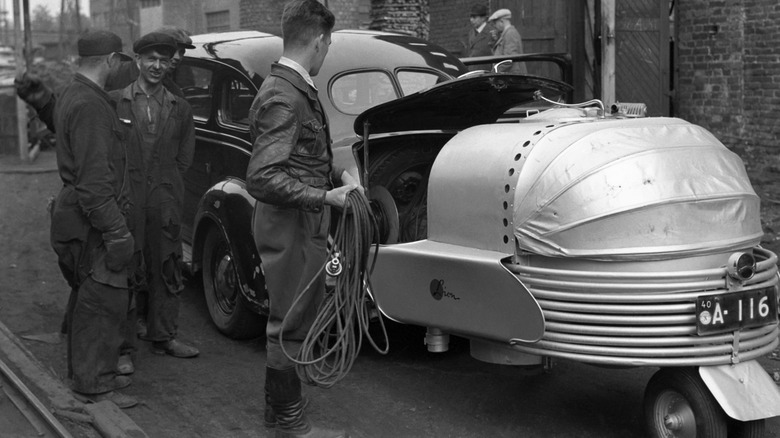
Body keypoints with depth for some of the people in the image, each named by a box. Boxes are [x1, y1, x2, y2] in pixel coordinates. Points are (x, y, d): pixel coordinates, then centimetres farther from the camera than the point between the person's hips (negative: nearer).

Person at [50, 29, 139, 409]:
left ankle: (83, 372, 29)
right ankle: (95, 382, 2)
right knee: (105, 301, -5)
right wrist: (116, 232, -24)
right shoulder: (90, 106, -20)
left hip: (77, 214, 11)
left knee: (86, 298, 18)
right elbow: (93, 179, -25)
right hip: (94, 221, -11)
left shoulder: (72, 96, 14)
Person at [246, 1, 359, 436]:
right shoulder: (284, 97, -22)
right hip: (291, 228, -10)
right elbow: (262, 179, -26)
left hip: (300, 226, 10)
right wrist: (324, 198, -25)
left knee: (289, 318, 21)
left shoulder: (296, 87, 8)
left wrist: (338, 175, 5)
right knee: (292, 323, 4)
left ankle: (280, 401, 37)